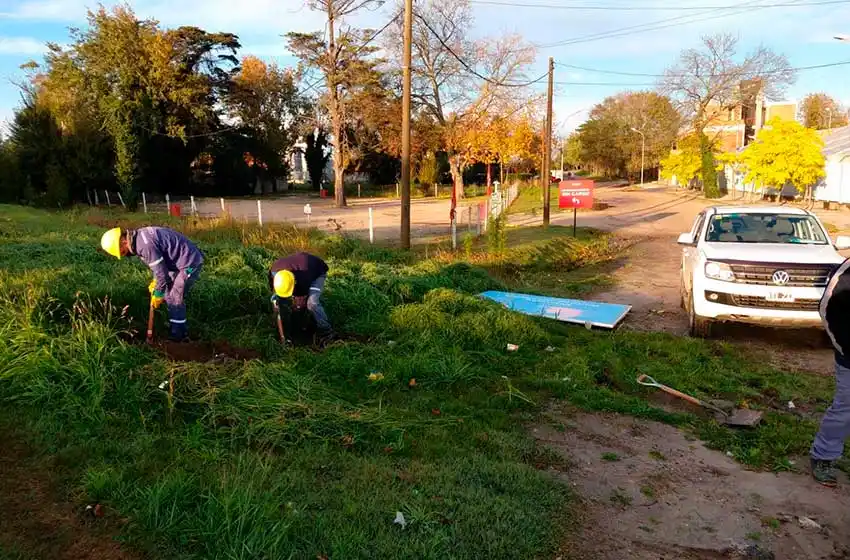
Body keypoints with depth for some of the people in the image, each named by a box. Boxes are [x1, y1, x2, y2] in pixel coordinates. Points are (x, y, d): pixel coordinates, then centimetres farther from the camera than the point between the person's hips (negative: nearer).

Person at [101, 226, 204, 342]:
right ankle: (180, 329, 26)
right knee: (170, 295, 16)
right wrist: (155, 281, 11)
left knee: (175, 298, -4)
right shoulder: (139, 238, 7)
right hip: (182, 260, 10)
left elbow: (161, 271, -19)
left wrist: (158, 294, -6)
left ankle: (178, 335, 7)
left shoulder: (145, 244, -25)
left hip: (190, 263, -10)